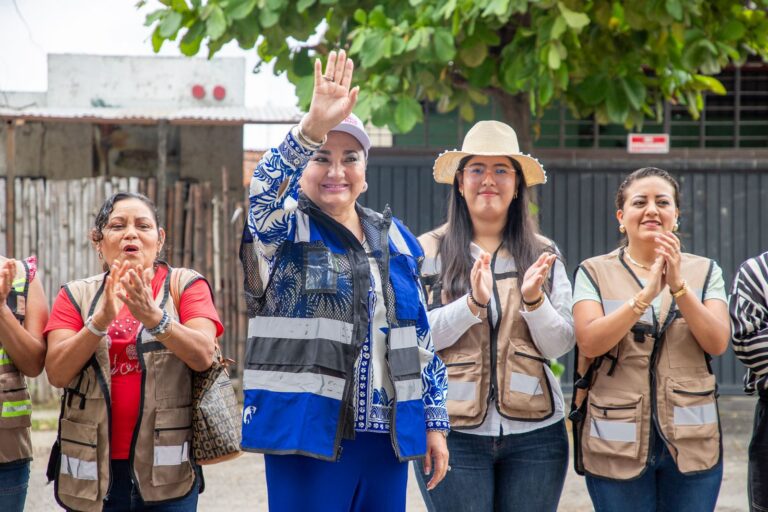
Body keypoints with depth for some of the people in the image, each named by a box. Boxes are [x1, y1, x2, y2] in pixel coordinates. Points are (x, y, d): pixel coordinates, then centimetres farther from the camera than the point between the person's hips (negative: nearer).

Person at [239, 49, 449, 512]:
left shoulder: (394, 238, 14)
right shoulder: (285, 229, -2)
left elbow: (421, 337, 17)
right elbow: (261, 194, -27)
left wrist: (436, 419, 13)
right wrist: (312, 128, -41)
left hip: (388, 437, 5)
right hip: (309, 433, -5)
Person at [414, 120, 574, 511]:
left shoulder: (543, 254, 9)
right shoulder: (429, 252, 2)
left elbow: (560, 346, 4)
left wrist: (534, 299, -13)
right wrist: (473, 302, -19)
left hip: (535, 432, 2)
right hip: (454, 431, -2)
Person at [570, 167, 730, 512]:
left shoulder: (704, 272, 8)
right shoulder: (595, 272, 3)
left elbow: (718, 342, -6)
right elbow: (589, 342, -12)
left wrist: (678, 286, -18)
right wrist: (646, 294, -22)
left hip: (691, 442, 1)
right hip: (618, 442, -1)